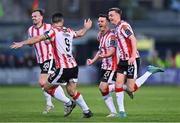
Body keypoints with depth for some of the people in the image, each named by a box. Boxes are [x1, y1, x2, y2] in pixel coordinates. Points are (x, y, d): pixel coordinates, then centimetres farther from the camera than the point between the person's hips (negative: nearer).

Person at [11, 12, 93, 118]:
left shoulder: (54, 31, -7)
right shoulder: (68, 31, 12)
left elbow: (38, 39, -16)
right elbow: (80, 34, 33)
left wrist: (22, 43, -15)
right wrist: (86, 28, 53)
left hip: (63, 68, -7)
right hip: (74, 66, 7)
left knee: (47, 87, 7)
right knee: (71, 91, 18)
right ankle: (87, 110, 16)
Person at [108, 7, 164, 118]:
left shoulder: (123, 26, -13)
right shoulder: (117, 28, 17)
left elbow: (133, 40, -22)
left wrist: (133, 56, -29)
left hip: (131, 60, -9)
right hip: (123, 60, 9)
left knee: (131, 89, -9)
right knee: (118, 84, -3)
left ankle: (150, 71, 5)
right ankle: (122, 111, 1)